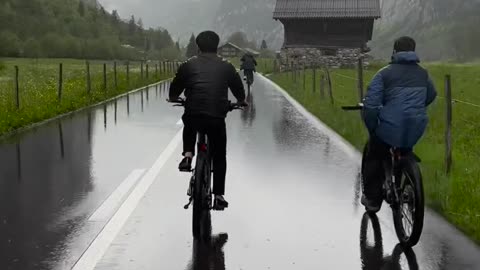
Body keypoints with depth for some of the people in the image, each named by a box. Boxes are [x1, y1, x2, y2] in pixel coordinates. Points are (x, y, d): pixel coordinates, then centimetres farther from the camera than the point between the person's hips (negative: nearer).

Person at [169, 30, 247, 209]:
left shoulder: (188, 65, 9)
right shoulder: (226, 67, 11)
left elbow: (174, 90, 14)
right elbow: (239, 90, 21)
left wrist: (173, 98, 37)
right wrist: (241, 101, 43)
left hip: (193, 115, 0)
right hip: (217, 117, 0)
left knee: (190, 126, 37)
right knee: (219, 156, 16)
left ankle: (188, 155, 14)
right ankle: (219, 194, 11)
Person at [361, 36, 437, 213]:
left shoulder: (385, 73, -6)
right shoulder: (422, 74, 9)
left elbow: (370, 104, -12)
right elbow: (431, 96, 27)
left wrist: (372, 128, 1)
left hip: (390, 127, -4)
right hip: (416, 130, 4)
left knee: (374, 158, 20)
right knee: (405, 156, 33)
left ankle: (372, 199, 21)